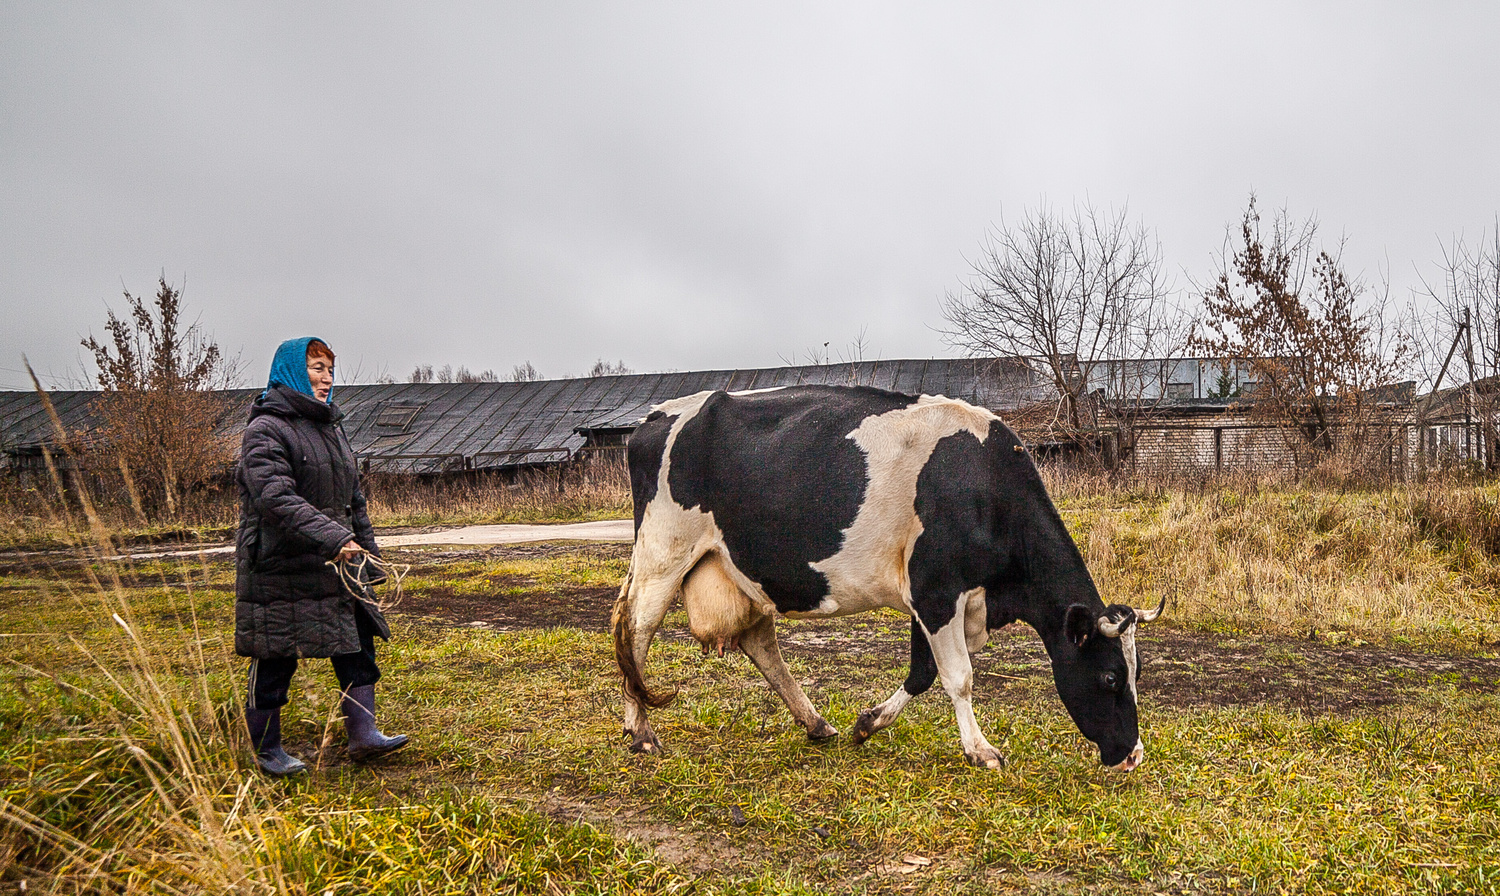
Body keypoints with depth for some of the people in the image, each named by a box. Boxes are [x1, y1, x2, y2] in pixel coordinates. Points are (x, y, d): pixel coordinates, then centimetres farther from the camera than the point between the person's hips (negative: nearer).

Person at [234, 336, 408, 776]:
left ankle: (363, 733, 11)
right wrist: (332, 538, -34)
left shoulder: (331, 427, 16)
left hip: (336, 567, 8)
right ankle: (266, 749, 17)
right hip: (279, 570, -8)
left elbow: (354, 500, 21)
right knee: (275, 657, 3)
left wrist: (367, 553, 18)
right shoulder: (265, 430, -12)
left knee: (357, 642, 5)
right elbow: (276, 498, -26)